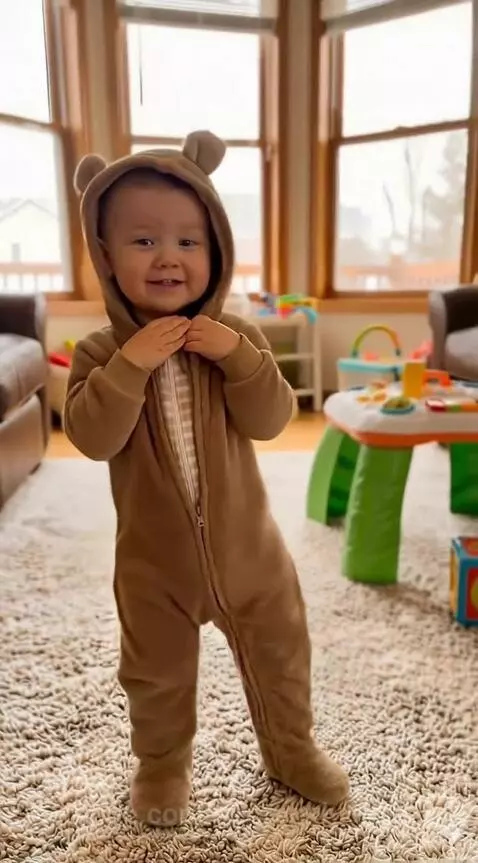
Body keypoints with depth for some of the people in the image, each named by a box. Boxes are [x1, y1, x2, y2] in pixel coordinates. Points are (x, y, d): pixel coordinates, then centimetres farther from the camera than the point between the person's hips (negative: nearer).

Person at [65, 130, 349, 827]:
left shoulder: (236, 339, -8)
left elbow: (270, 421, -16)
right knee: (157, 675, 19)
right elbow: (93, 439, -22)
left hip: (247, 546, 1)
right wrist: (129, 364, -32)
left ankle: (292, 749, 46)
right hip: (154, 559, -1)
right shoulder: (100, 352, -11)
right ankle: (162, 763, 48)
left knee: (280, 656, 19)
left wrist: (240, 356, -29)